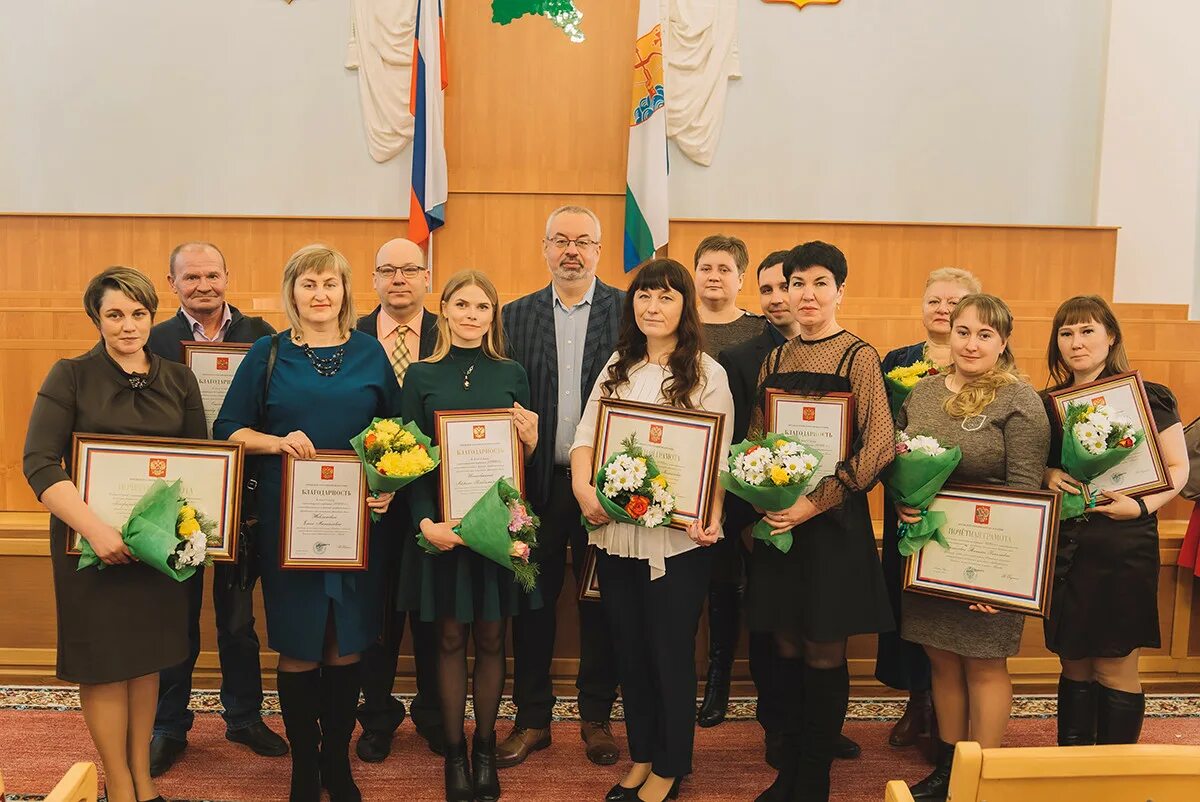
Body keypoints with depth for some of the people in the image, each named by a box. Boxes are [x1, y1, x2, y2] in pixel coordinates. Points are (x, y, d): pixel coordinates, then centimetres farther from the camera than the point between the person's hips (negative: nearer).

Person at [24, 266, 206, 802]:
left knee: (146, 655, 13)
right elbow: (39, 464, -12)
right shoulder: (71, 376, -5)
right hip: (93, 541, -3)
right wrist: (95, 528, -24)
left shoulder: (178, 380, 5)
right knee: (104, 661, 5)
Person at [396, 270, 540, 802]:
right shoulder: (421, 376, 0)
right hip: (441, 523, -1)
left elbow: (527, 458, 9)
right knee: (450, 638, 8)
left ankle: (485, 746, 27)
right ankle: (454, 750, 25)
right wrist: (426, 522, -15)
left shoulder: (511, 374, 4)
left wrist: (530, 439, -13)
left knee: (490, 639, 9)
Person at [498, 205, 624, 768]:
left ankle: (596, 717, 26)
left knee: (601, 603, 10)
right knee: (533, 604, 10)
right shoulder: (516, 316, 7)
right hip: (537, 483, 2)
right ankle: (532, 719, 25)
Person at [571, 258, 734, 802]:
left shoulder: (707, 373, -4)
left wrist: (712, 518, -23)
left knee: (671, 651, 7)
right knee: (629, 648, 15)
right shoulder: (617, 367, 10)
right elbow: (585, 435, 5)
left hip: (677, 535, -4)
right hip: (615, 528, 5)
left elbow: (718, 457, -8)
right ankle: (642, 756, 34)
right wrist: (583, 487, -14)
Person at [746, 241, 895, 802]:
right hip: (777, 521, 5)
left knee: (823, 653, 4)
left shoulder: (858, 357, -6)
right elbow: (754, 436, 14)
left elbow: (878, 447, -13)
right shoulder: (776, 358, 10)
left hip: (833, 522, -5)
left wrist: (815, 503, -19)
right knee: (787, 649, 11)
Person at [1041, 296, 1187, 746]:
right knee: (1073, 666, 13)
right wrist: (1049, 476, -5)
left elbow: (1177, 467, -3)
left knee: (1115, 670, 4)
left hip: (1124, 546, -4)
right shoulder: (1050, 403, 9)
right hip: (1062, 548, 4)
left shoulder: (1147, 397, -4)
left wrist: (1141, 506, -18)